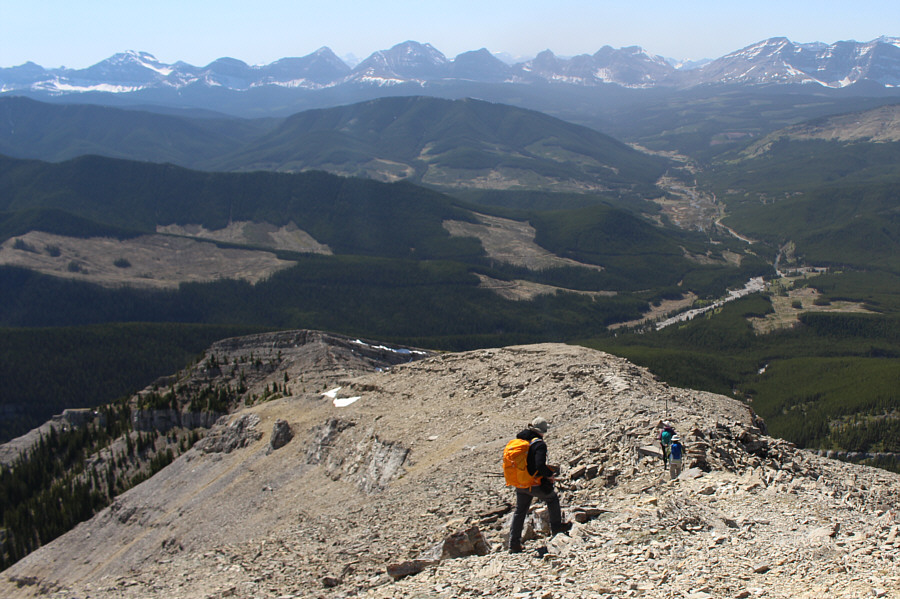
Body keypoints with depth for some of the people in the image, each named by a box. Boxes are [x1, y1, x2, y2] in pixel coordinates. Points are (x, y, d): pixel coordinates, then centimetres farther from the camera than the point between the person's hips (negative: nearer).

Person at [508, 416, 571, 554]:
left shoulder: (518, 441, 5)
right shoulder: (539, 444, -18)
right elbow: (540, 465, -29)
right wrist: (550, 475, -12)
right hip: (534, 485, -6)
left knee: (519, 512, 14)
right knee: (552, 498, 22)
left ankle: (514, 544, 14)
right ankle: (556, 526, 29)